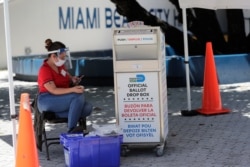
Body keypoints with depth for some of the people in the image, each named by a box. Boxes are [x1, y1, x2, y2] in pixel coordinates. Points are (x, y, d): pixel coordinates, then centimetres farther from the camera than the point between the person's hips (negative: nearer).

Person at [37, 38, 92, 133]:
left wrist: (73, 80, 3)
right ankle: (71, 130, -28)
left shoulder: (60, 65, 11)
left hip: (61, 100, 7)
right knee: (79, 96, -30)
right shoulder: (45, 70, -13)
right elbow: (53, 90, -22)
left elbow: (68, 77, 29)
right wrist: (73, 90, -33)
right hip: (48, 102, -7)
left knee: (88, 108, -19)